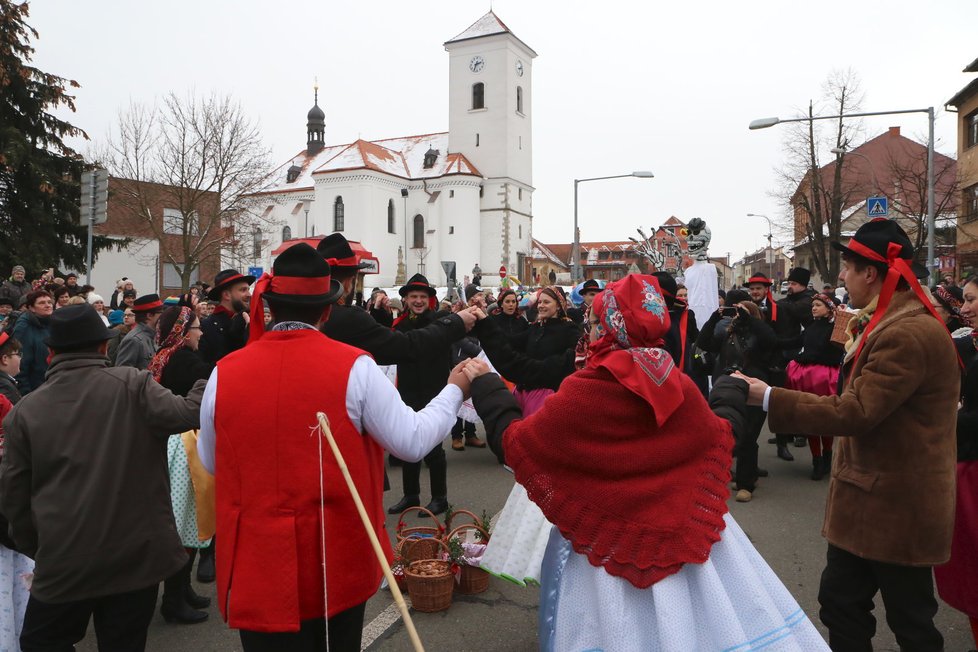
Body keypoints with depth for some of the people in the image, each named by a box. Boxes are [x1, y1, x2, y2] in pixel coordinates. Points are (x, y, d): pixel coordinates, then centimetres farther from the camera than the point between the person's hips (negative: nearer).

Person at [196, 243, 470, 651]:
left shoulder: (224, 373, -7)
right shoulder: (355, 368, -15)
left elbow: (210, 462, 6)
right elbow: (413, 442, -11)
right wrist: (455, 389, 3)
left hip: (258, 567, 1)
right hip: (337, 562, 0)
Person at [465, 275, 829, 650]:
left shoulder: (583, 393, -21)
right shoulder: (681, 387, -9)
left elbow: (512, 440, -12)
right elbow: (718, 437, 9)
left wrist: (484, 383, 2)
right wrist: (734, 389, 27)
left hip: (605, 539, -3)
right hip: (679, 531, 4)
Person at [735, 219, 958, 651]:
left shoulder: (909, 335, -24)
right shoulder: (886, 324, 11)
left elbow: (854, 412, -27)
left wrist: (769, 398, -24)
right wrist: (856, 337, 10)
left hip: (896, 503, -10)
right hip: (868, 496, 10)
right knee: (840, 604, 17)